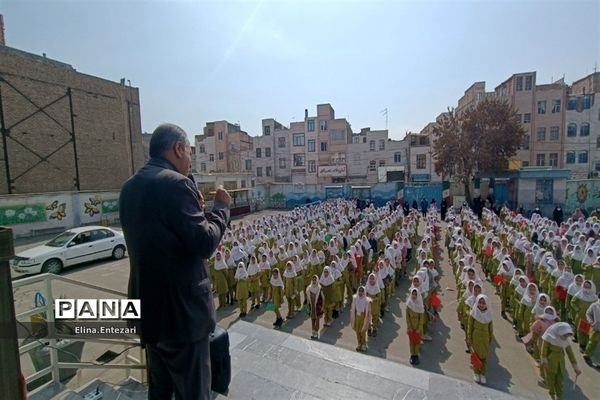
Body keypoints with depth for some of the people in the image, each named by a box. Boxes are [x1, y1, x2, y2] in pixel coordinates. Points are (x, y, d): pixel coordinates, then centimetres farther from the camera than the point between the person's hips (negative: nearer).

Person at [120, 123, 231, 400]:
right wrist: (221, 207, -9)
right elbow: (205, 244, -23)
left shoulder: (130, 187, 8)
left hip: (147, 307, 9)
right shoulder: (176, 183, -21)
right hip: (181, 310, -9)